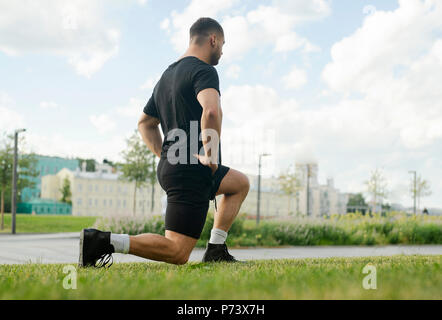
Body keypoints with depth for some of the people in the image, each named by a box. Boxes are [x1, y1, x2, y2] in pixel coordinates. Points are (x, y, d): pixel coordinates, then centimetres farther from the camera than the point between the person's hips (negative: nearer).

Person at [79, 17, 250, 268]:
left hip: (170, 168, 10)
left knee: (241, 183, 27)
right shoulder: (204, 71, -11)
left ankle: (216, 250, 21)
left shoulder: (168, 75, 17)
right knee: (177, 253, -8)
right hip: (192, 172, -10)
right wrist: (211, 155, -20)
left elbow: (145, 123, 27)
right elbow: (211, 111, -32)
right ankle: (104, 241, -15)